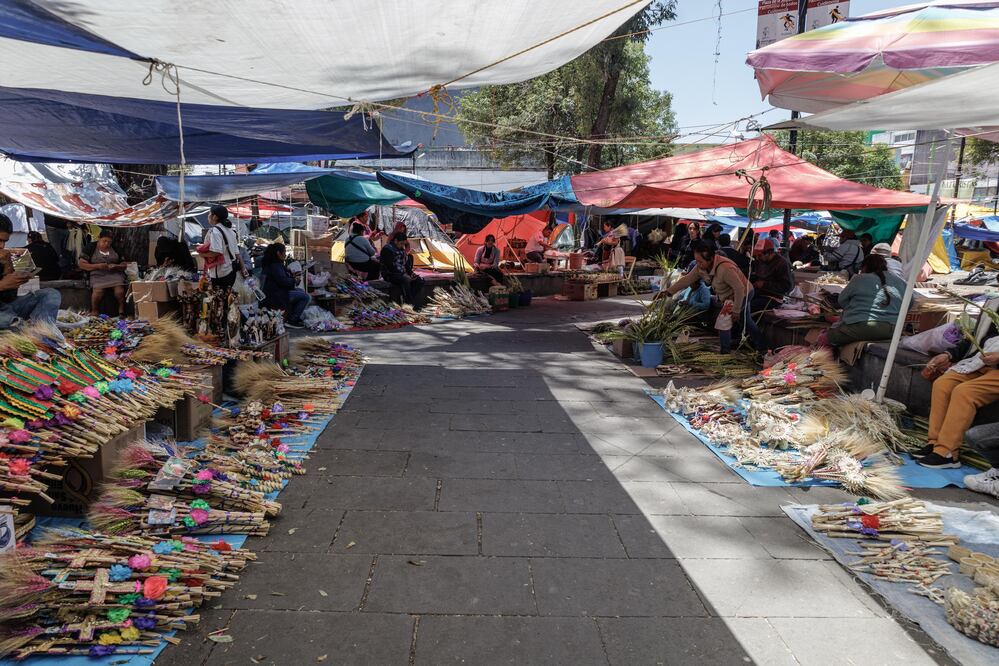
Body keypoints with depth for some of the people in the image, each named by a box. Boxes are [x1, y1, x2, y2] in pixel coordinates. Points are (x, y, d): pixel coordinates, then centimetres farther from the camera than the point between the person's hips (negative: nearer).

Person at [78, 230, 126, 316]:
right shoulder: (91, 248, 8)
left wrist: (116, 266, -9)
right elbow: (82, 264, 4)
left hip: (115, 273, 1)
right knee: (97, 291, -32)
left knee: (120, 291, -30)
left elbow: (124, 265, 14)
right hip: (98, 275, -1)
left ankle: (121, 312, -15)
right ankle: (94, 314, -15)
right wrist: (97, 266, -11)